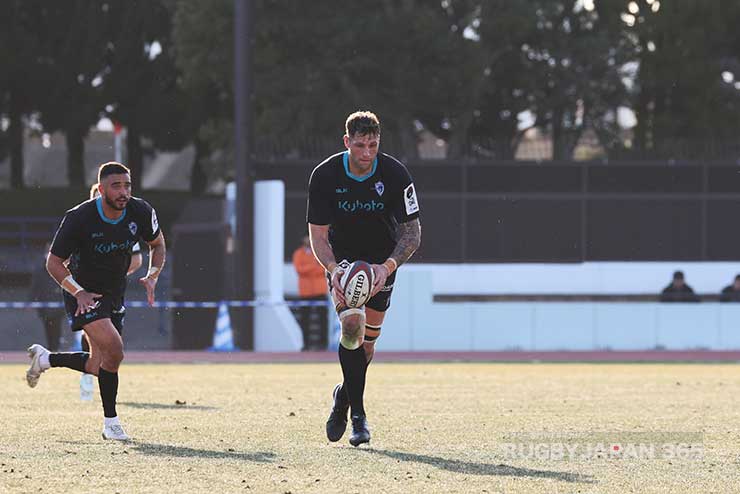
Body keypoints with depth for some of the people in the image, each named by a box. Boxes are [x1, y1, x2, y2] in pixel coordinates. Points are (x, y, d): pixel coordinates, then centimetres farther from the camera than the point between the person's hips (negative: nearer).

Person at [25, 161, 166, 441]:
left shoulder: (141, 212, -11)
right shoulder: (79, 218, -23)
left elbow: (157, 244, 9)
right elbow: (53, 262, -13)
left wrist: (152, 277, -8)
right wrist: (78, 293, -25)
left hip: (114, 293, 6)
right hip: (84, 293, -6)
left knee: (99, 367, 10)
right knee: (113, 350, -24)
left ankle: (44, 359, 37)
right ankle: (110, 423, -10)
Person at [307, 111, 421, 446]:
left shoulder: (395, 174, -19)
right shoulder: (325, 176, -18)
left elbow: (412, 232, -14)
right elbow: (318, 235, -13)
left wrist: (388, 266, -31)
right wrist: (333, 268, -33)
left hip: (383, 260, 1)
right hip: (343, 257, -1)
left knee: (366, 342, 2)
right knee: (352, 322, -24)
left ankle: (343, 397, 33)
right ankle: (357, 416, -20)